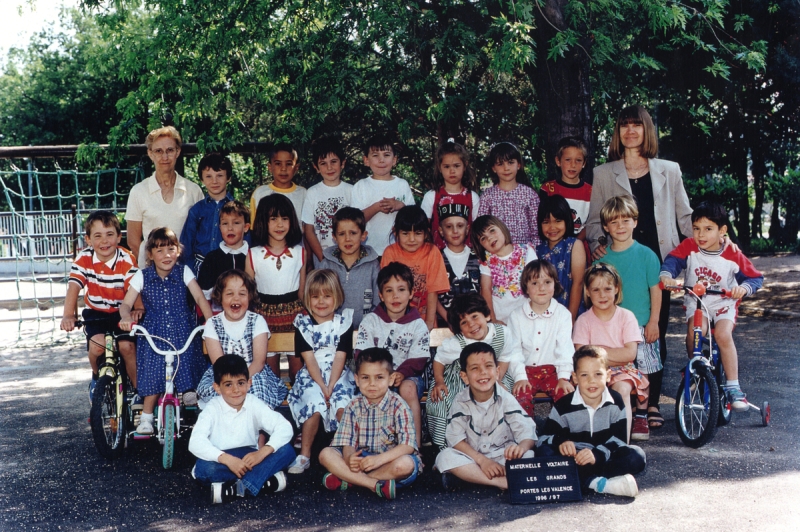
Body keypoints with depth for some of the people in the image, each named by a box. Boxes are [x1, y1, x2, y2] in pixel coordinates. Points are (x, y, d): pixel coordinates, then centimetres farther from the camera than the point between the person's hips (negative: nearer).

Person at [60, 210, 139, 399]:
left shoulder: (127, 260, -16)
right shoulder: (84, 259, -12)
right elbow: (73, 288, -21)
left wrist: (137, 308, -46)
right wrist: (68, 315, -38)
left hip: (121, 313, -1)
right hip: (95, 313, 1)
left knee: (127, 346, -21)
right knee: (97, 344, -23)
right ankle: (97, 376, 11)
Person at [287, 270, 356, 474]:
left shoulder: (344, 322, 3)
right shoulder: (302, 324, 3)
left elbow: (339, 358, -4)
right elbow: (309, 359, -5)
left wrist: (331, 386, -17)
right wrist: (322, 387, -16)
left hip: (338, 375, 0)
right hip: (311, 377, 0)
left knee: (344, 406, -28)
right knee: (314, 406, -28)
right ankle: (304, 454, -14)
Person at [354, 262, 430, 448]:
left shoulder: (418, 325, 3)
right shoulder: (370, 321, 5)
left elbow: (418, 360, -5)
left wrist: (402, 373, -26)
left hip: (408, 376, 0)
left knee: (408, 387, -34)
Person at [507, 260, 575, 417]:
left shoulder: (563, 314, 1)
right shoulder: (516, 316, 3)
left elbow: (565, 348, -6)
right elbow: (514, 349, -3)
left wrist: (564, 377, -16)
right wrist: (520, 377, -15)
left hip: (552, 370, 0)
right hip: (526, 370, 0)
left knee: (566, 393, -25)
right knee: (521, 395, -27)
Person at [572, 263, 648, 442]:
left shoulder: (626, 316, 1)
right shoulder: (584, 320, 1)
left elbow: (630, 354, -8)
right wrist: (616, 356, -14)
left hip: (623, 370, 0)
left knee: (621, 388, -31)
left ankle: (622, 440, -33)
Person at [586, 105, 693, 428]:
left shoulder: (668, 171, 13)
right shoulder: (604, 174, 11)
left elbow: (685, 217, 13)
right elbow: (594, 220, 10)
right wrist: (596, 243, -9)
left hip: (658, 261, 1)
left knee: (656, 331, 2)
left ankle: (652, 401, 11)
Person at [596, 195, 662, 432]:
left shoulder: (646, 254, -3)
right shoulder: (602, 258, 3)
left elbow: (656, 290, -1)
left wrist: (653, 321, -4)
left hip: (641, 325, -2)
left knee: (645, 372, 4)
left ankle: (649, 409, 19)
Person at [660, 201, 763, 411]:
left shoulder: (732, 255, -9)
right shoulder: (689, 247, -6)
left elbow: (756, 277, -4)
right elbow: (672, 260, -13)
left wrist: (743, 287, -26)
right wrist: (666, 275, -36)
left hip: (724, 304, -1)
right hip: (695, 303, 1)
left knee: (723, 334, -29)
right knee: (694, 330, -30)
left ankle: (733, 386, -16)